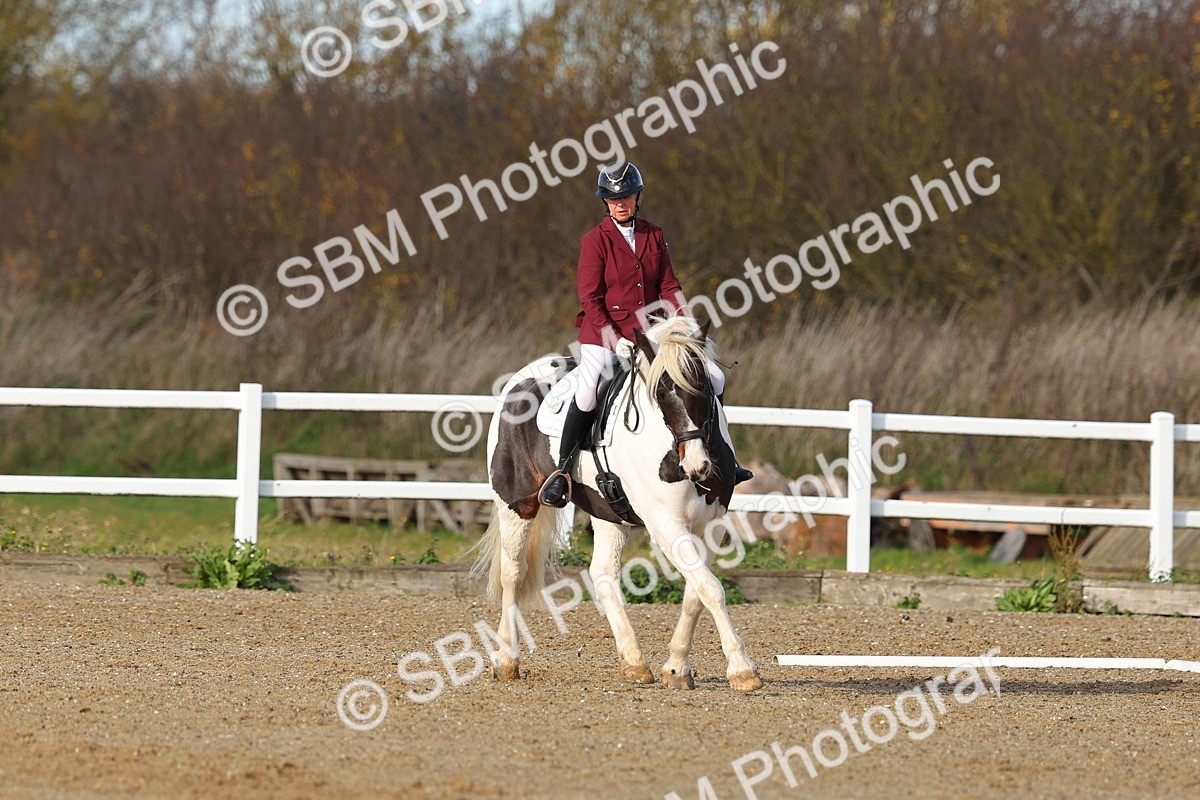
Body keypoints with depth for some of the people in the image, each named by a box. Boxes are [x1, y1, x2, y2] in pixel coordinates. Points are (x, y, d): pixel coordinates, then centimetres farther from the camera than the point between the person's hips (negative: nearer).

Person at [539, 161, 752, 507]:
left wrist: (683, 319, -5)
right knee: (587, 392, -29)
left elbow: (667, 285, 11)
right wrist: (609, 333, -21)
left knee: (714, 378, 0)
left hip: (647, 331, 5)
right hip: (604, 329, -5)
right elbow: (589, 296, -9)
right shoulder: (595, 240, -4)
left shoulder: (654, 236, 10)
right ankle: (562, 472, -16)